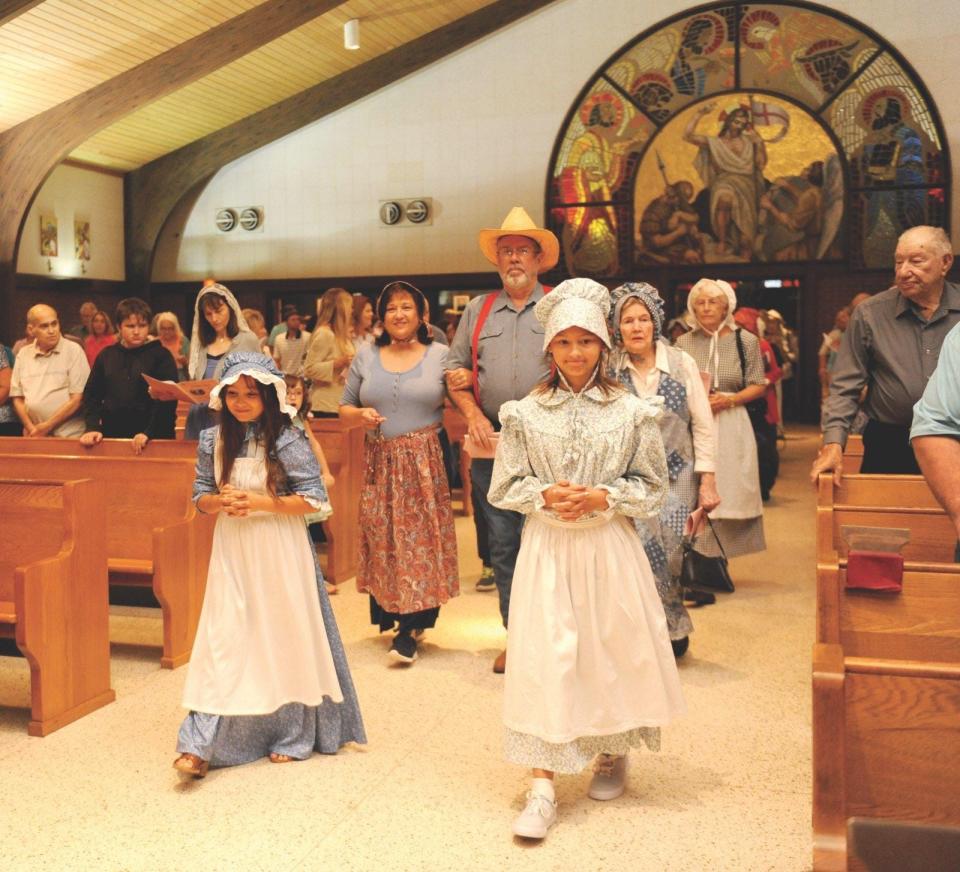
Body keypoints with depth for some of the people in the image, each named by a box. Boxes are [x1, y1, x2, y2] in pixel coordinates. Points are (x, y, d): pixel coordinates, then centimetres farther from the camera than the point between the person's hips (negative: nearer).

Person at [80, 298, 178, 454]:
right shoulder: (106, 356, 9)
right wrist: (93, 427, -5)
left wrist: (149, 433, -20)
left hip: (155, 439, -3)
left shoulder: (161, 356, -2)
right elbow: (92, 395, 10)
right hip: (112, 436, 3)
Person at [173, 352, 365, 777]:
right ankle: (201, 744, 2)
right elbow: (200, 495, 10)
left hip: (279, 553, -3)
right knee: (222, 640, 0)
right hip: (231, 551, 3)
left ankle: (289, 735, 24)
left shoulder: (287, 441, -10)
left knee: (282, 638, 7)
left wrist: (260, 503, -19)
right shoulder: (212, 440, 3)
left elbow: (314, 498, -11)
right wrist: (220, 502, -12)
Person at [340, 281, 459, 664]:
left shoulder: (440, 355, 3)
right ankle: (389, 614, 22)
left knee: (421, 536, -4)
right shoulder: (366, 357, 9)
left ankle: (410, 629, 3)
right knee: (382, 537, 5)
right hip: (381, 462, 2)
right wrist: (360, 414, -7)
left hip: (425, 462, -2)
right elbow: (344, 407, 13)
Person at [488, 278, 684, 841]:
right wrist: (546, 495, -15)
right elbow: (505, 486, 3)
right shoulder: (525, 412, 2)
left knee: (613, 650, 10)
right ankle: (543, 789, 3)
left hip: (609, 549, 0)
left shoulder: (631, 411, 0)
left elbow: (654, 488, 2)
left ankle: (613, 755, 36)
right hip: (547, 548, 0)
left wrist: (602, 497, -13)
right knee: (544, 658, -3)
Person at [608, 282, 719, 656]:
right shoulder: (608, 368, -2)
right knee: (637, 550, -9)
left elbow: (703, 426, 0)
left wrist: (708, 480, -2)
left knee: (666, 550, -7)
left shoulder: (681, 363, -2)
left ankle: (672, 630, 17)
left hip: (675, 478, 0)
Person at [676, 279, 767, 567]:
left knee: (728, 493, 1)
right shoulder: (684, 343, 8)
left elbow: (758, 387, 3)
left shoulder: (746, 341, 4)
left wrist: (729, 400, -13)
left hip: (730, 426, 0)